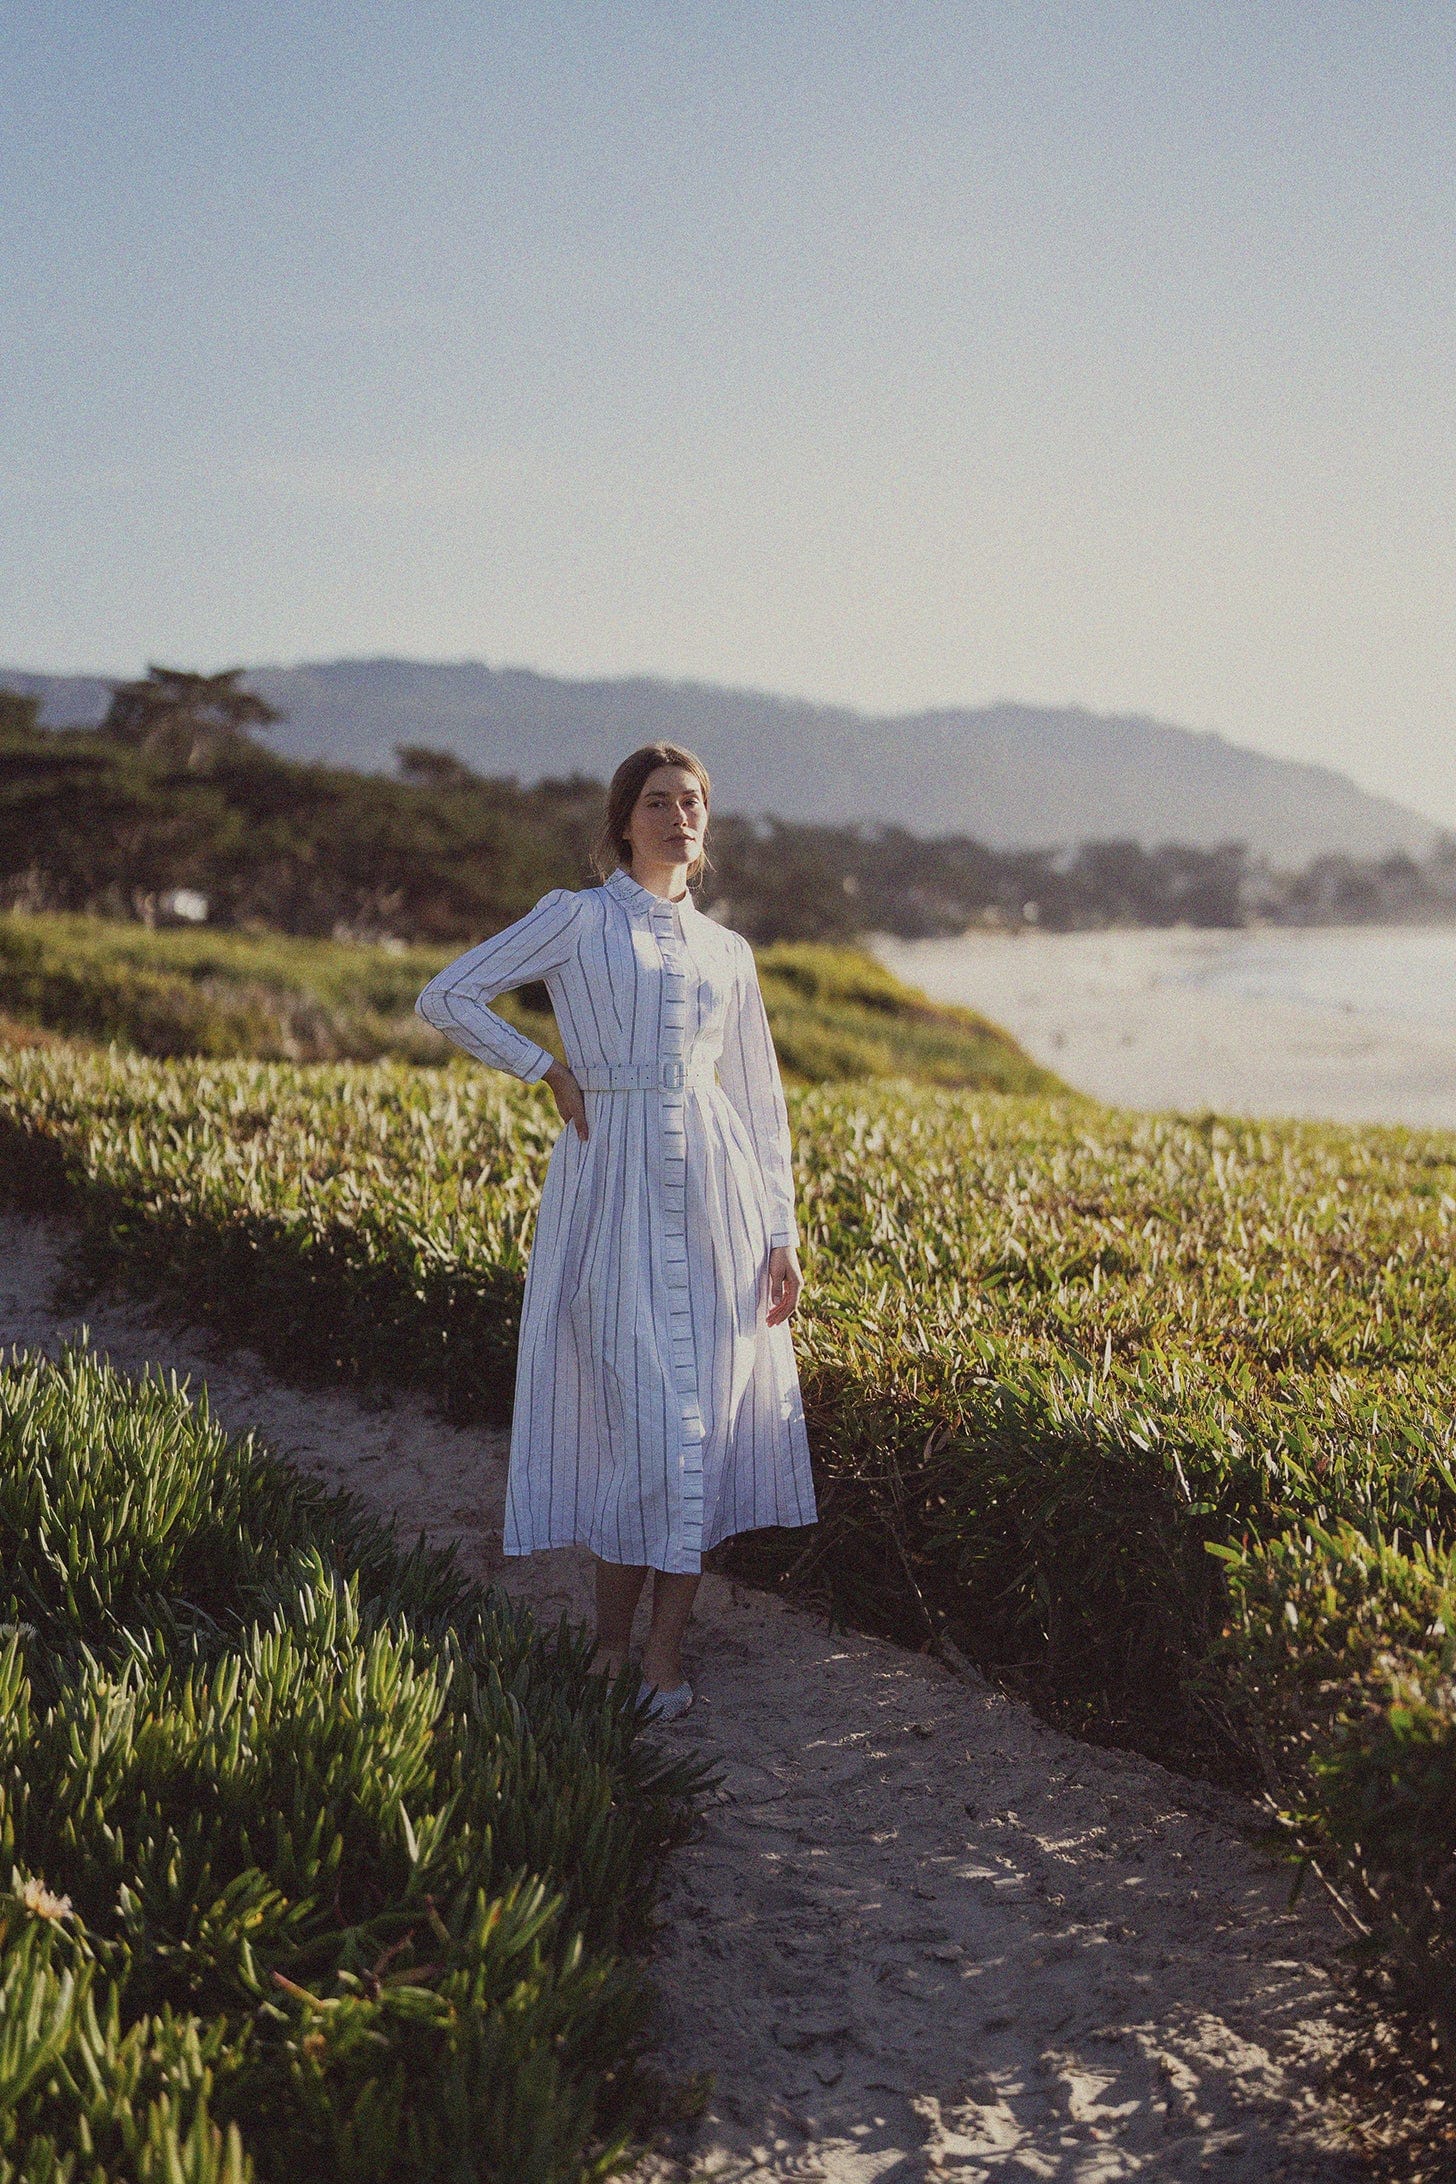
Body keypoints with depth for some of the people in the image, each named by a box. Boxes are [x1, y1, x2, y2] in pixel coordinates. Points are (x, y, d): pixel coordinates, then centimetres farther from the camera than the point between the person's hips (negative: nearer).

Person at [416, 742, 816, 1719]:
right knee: (633, 1403, -4)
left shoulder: (728, 951, 16)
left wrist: (781, 1237, 9)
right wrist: (552, 1070, -1)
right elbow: (447, 996, 3)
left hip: (716, 1191, 4)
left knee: (707, 1409, 0)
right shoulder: (578, 917, 5)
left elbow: (764, 1104, 16)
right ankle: (615, 1640, 9)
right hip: (611, 1186, -3)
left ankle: (665, 1649, 6)